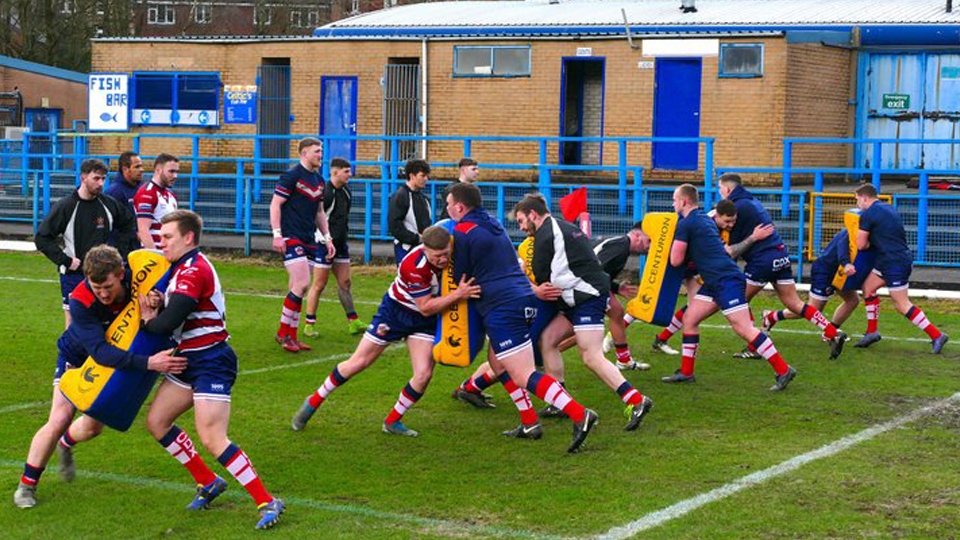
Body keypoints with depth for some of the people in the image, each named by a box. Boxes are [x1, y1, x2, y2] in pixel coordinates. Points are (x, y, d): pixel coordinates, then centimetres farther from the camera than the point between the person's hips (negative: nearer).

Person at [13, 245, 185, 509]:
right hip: (76, 358, -4)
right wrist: (148, 363, -56)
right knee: (58, 422, -13)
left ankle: (65, 444, 45)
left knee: (93, 427, 9)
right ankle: (27, 484, 6)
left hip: (115, 362, 4)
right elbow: (100, 351, -45)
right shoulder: (80, 301, -40)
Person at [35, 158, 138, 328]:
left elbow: (129, 224, 18)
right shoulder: (65, 206, -10)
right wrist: (65, 260, -14)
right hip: (73, 274, -3)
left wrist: (119, 250, 6)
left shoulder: (109, 204, 0)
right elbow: (42, 238, -8)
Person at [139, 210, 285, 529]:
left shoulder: (193, 271, -20)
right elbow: (173, 314, 11)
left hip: (211, 362, -11)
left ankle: (267, 503, -11)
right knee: (156, 422, 11)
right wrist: (158, 303, -11)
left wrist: (148, 320, -4)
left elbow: (166, 324, -26)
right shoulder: (182, 267, 14)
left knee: (212, 440, -17)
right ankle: (208, 483, 22)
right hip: (190, 361, 11)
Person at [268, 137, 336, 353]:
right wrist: (277, 234, -17)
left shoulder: (319, 180, 15)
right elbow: (275, 204, -10)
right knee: (302, 284, -15)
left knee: (298, 289, 7)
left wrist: (327, 238, 19)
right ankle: (283, 333, -4)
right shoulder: (292, 176, -8)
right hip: (291, 238, -8)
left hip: (309, 240, 8)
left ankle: (291, 336, 13)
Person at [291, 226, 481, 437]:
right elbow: (426, 307, -30)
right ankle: (314, 402, 21)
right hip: (395, 311, -5)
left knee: (423, 374, -10)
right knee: (359, 362, 2)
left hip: (424, 321, 5)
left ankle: (392, 421, 11)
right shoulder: (414, 266, -36)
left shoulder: (453, 253, -17)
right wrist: (458, 294, -38)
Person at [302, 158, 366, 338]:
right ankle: (309, 325, 5)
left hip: (340, 244, 8)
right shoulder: (325, 192, -17)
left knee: (345, 283, 10)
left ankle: (353, 322, 15)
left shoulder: (346, 192, 10)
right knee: (319, 285, -2)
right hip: (325, 244, -8)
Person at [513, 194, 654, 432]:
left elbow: (542, 279, -6)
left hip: (587, 296, -10)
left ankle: (636, 401, -20)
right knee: (547, 339, 10)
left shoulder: (545, 234, -7)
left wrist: (538, 292, 15)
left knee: (591, 357, -15)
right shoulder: (565, 227, 22)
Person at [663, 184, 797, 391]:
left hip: (726, 280, -10)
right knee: (689, 318, 11)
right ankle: (686, 372, 16)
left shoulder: (685, 224, -7)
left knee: (743, 328, -13)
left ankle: (783, 370, -14)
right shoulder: (705, 219, 21)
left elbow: (676, 260, -6)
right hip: (715, 282, 10)